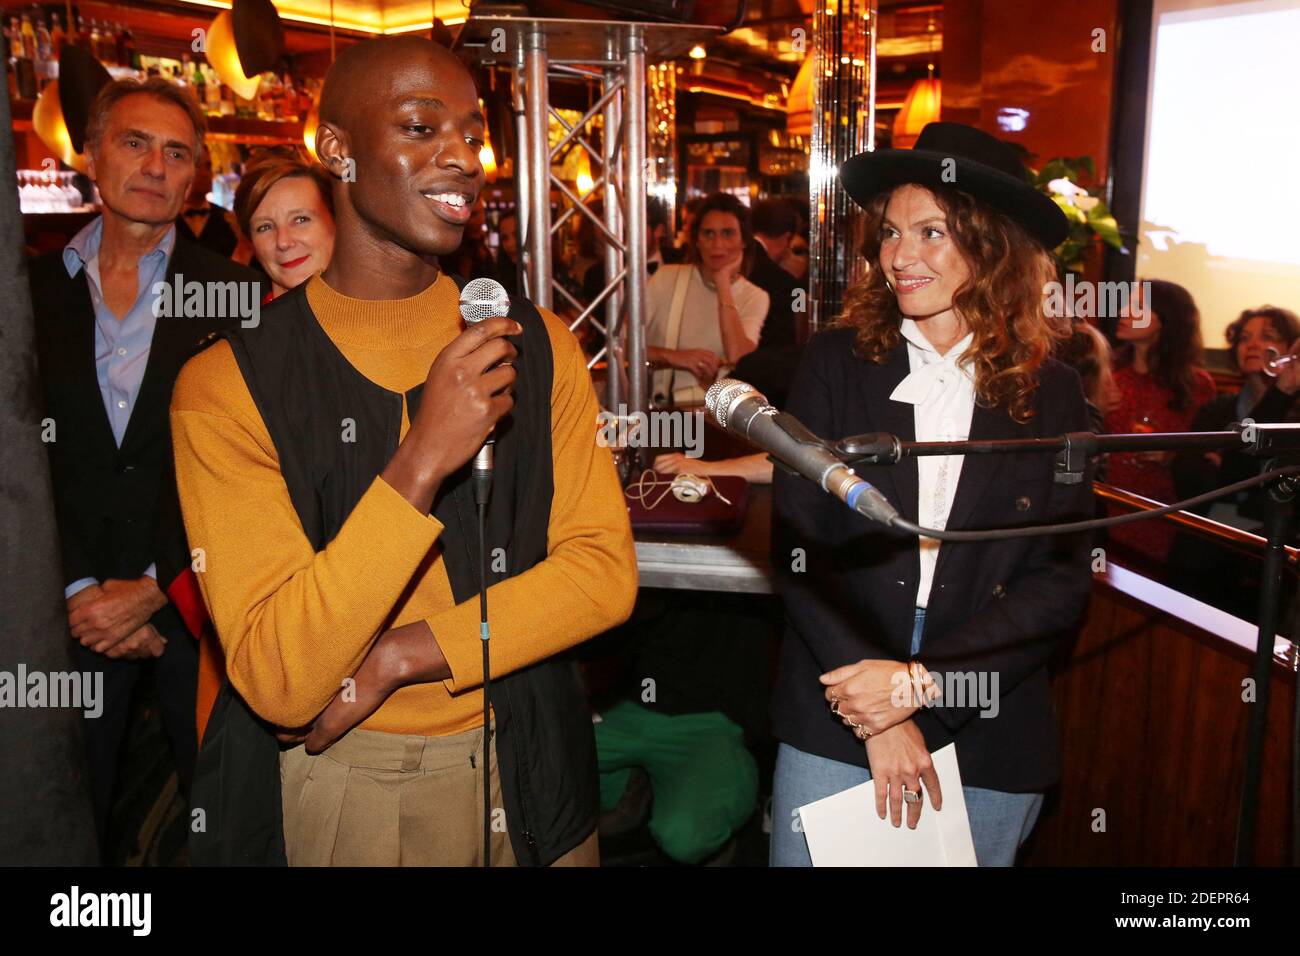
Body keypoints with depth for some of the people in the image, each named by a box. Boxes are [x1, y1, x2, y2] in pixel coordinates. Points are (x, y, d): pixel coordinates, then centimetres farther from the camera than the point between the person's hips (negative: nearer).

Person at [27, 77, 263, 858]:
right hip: (74, 610, 2)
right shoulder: (34, 290, 4)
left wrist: (155, 588, -10)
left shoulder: (233, 294, -2)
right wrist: (79, 590, -7)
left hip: (195, 600, -1)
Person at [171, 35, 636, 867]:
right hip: (333, 789, -2)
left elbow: (606, 571, -8)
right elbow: (276, 683, -19)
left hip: (524, 770, 3)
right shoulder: (229, 384, -14)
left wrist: (395, 657, -18)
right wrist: (420, 461, -30)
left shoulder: (538, 347, -3)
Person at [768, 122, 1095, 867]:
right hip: (832, 728, 0)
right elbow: (796, 545, -7)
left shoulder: (1051, 393, -1)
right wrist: (877, 717, -13)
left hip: (990, 747, 1)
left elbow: (1062, 581, -4)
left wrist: (920, 682, -15)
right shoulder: (837, 362, -2)